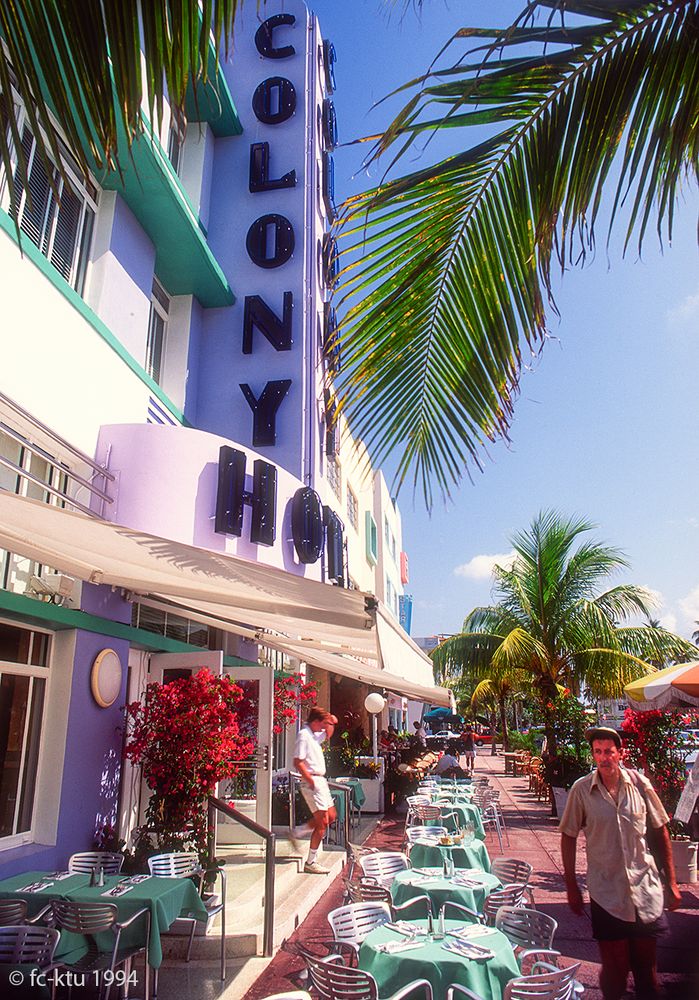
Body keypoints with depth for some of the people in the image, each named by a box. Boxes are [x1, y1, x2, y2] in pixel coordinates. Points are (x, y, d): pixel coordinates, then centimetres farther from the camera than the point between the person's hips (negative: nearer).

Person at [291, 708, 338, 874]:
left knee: (331, 816, 15)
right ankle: (311, 863, 3)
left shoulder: (314, 734, 13)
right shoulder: (303, 735, -16)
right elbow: (298, 762, -21)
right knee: (322, 823, -7)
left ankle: (296, 834, 24)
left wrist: (331, 723, 12)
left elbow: (328, 734, 34)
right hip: (312, 781, -10)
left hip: (320, 780, 10)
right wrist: (312, 782, -21)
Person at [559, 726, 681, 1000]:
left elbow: (661, 830, 5)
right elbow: (568, 836, -1)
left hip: (646, 887, 1)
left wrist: (671, 882, 6)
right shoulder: (581, 789, -10)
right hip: (606, 892, -1)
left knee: (646, 964, 13)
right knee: (614, 967, 7)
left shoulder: (639, 783, -6)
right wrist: (571, 886, 1)